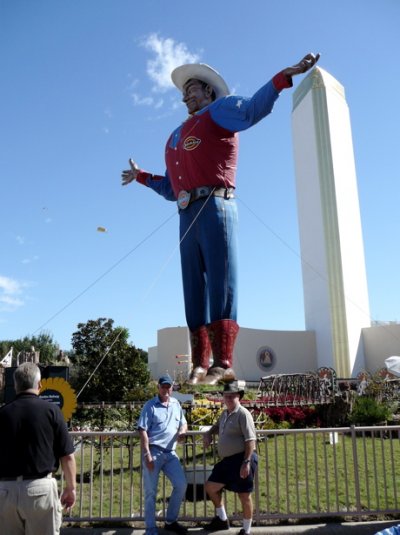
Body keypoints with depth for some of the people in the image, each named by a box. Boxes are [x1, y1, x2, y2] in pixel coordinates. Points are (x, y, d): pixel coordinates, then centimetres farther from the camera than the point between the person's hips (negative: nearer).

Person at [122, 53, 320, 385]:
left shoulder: (220, 110, 14)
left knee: (221, 283, -13)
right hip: (187, 216, 7)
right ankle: (200, 364, 2)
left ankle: (223, 363, -16)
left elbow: (253, 109, -9)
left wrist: (284, 77, -22)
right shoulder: (176, 137, 32)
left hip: (214, 207, -7)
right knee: (194, 290, 1)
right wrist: (140, 176, 37)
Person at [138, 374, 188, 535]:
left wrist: (182, 431, -4)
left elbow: (183, 423, 21)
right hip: (153, 452, -5)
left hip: (170, 453, 5)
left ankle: (170, 521, 21)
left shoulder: (176, 404, 12)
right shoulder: (150, 405, -4)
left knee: (181, 484, 2)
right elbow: (143, 431, -9)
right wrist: (147, 454, -16)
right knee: (151, 491, 2)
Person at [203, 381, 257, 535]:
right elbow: (217, 426, 36)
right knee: (211, 486, 15)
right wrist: (208, 434, 15)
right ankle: (222, 519, 31)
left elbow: (250, 440, -20)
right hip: (227, 460, 9)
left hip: (242, 459, -9)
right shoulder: (225, 413, 13)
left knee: (244, 495, 2)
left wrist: (246, 462, -25)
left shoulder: (243, 414, -14)